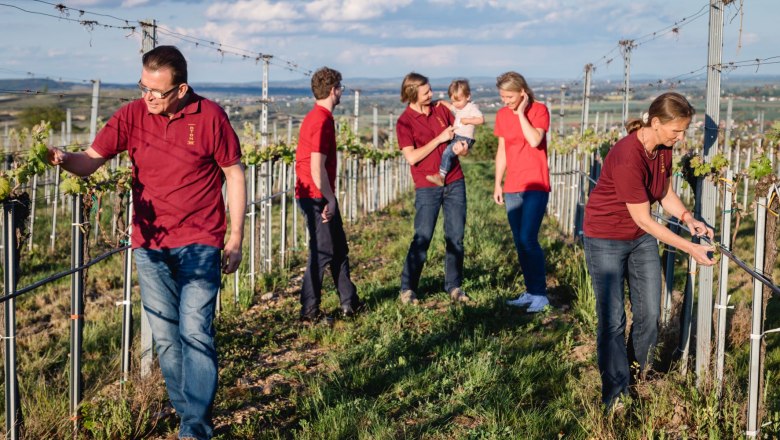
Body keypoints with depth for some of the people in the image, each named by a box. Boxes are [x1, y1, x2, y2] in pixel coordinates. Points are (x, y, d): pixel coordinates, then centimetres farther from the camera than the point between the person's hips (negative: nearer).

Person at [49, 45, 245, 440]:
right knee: (165, 337, 9)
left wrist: (235, 238, 0)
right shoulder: (133, 115, 0)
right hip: (150, 246, 4)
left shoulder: (209, 116, -6)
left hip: (199, 245, -3)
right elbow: (91, 161, -1)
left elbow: (234, 174, 1)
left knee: (195, 332, -10)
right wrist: (63, 159, -25)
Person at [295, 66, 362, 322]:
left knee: (339, 249, 16)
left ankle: (349, 303, 25)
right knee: (322, 252, -3)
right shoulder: (322, 121, -19)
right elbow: (317, 168, -24)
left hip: (319, 196, 10)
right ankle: (309, 311, 5)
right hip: (317, 196, -10)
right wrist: (330, 200, -16)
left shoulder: (317, 117, 13)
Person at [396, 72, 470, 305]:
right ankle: (407, 288, 5)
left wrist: (462, 147, -5)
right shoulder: (405, 121, -7)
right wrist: (439, 139, -15)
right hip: (427, 187, -4)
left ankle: (454, 286, 14)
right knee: (422, 239, -5)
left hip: (455, 182, 5)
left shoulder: (442, 110, 8)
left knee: (456, 237, 5)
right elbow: (412, 157, -14)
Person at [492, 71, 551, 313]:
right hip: (512, 187, 6)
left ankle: (540, 294, -5)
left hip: (535, 185, -6)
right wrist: (497, 184, 11)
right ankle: (530, 292, 15)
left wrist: (521, 112, -16)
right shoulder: (502, 115, 8)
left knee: (528, 239, -13)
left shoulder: (539, 110, -6)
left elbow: (535, 141, -23)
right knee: (519, 242, 7)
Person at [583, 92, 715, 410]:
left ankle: (642, 377, 27)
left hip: (642, 239, 8)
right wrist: (690, 249, -24)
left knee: (650, 314, 10)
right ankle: (615, 393, 11)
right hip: (606, 240, -7)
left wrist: (689, 219, -12)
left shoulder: (664, 149, -6)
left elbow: (666, 195, 8)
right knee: (612, 320, -2)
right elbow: (643, 219, -26)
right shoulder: (627, 157, -31)